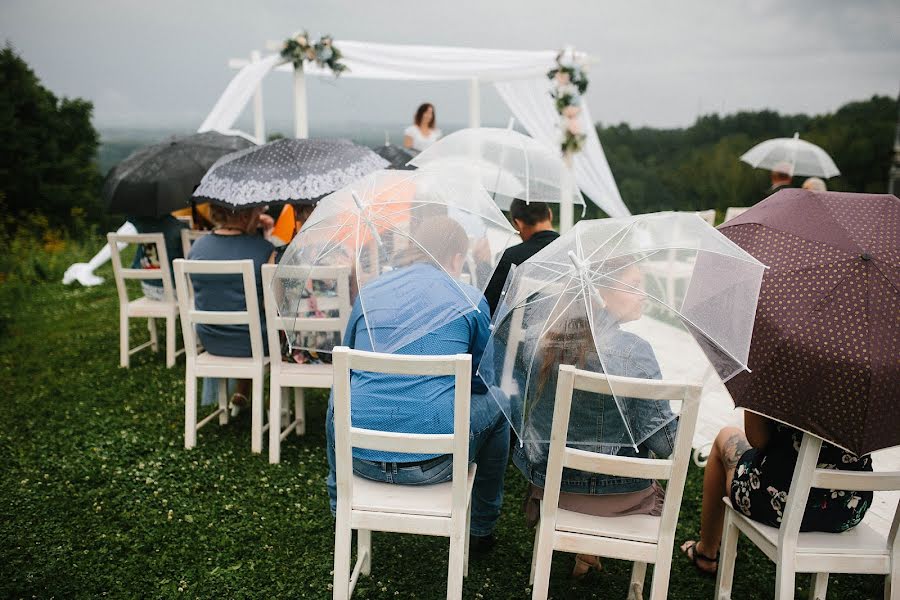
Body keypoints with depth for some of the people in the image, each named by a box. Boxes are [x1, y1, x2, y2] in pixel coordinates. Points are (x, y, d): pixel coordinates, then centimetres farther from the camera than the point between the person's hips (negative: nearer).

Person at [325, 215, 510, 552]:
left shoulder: (369, 292, 8)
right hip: (435, 461, -3)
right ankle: (482, 530, 37)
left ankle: (340, 513, 51)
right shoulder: (471, 299, 1)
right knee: (496, 403, 24)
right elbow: (484, 380, 13)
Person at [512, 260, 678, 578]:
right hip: (611, 490, -4)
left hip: (544, 477, 5)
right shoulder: (633, 350, -22)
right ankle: (589, 550, 23)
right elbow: (664, 441, -19)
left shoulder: (551, 336, -7)